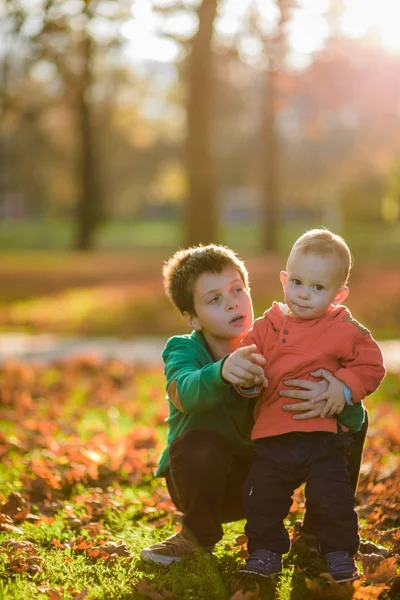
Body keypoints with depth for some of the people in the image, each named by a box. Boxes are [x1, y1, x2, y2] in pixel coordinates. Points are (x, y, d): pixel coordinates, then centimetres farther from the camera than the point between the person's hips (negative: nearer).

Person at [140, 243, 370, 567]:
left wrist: (338, 391, -49)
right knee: (196, 446, -39)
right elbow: (184, 393, -43)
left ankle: (317, 532, 6)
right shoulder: (182, 350, -18)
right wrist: (222, 372, -66)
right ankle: (199, 534, -6)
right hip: (209, 481, -3)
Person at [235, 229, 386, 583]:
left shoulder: (345, 329, -2)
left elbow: (371, 366, 0)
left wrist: (342, 387, -15)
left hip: (323, 436, -3)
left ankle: (340, 554, 17)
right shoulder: (268, 325, 7)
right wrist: (246, 377, -12)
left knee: (331, 498, -5)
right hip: (272, 437, 3)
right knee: (261, 497, 4)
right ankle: (266, 552, 23)